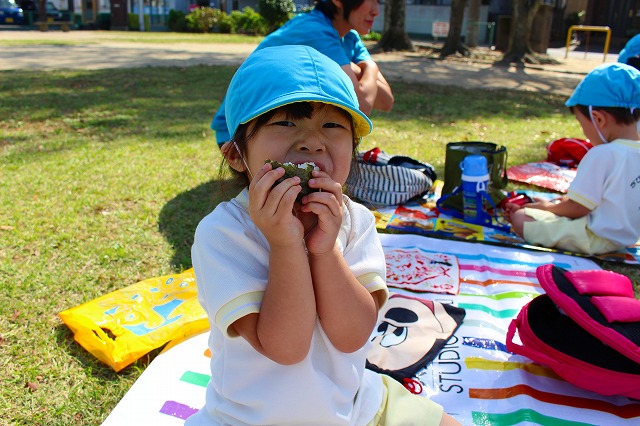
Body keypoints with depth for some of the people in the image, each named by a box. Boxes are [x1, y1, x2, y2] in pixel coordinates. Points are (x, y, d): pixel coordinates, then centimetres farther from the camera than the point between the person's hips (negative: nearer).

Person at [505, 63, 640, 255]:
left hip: (595, 240, -10)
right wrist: (566, 200, 17)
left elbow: (578, 208, -19)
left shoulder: (602, 154, -25)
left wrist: (548, 206, -1)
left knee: (520, 218, -8)